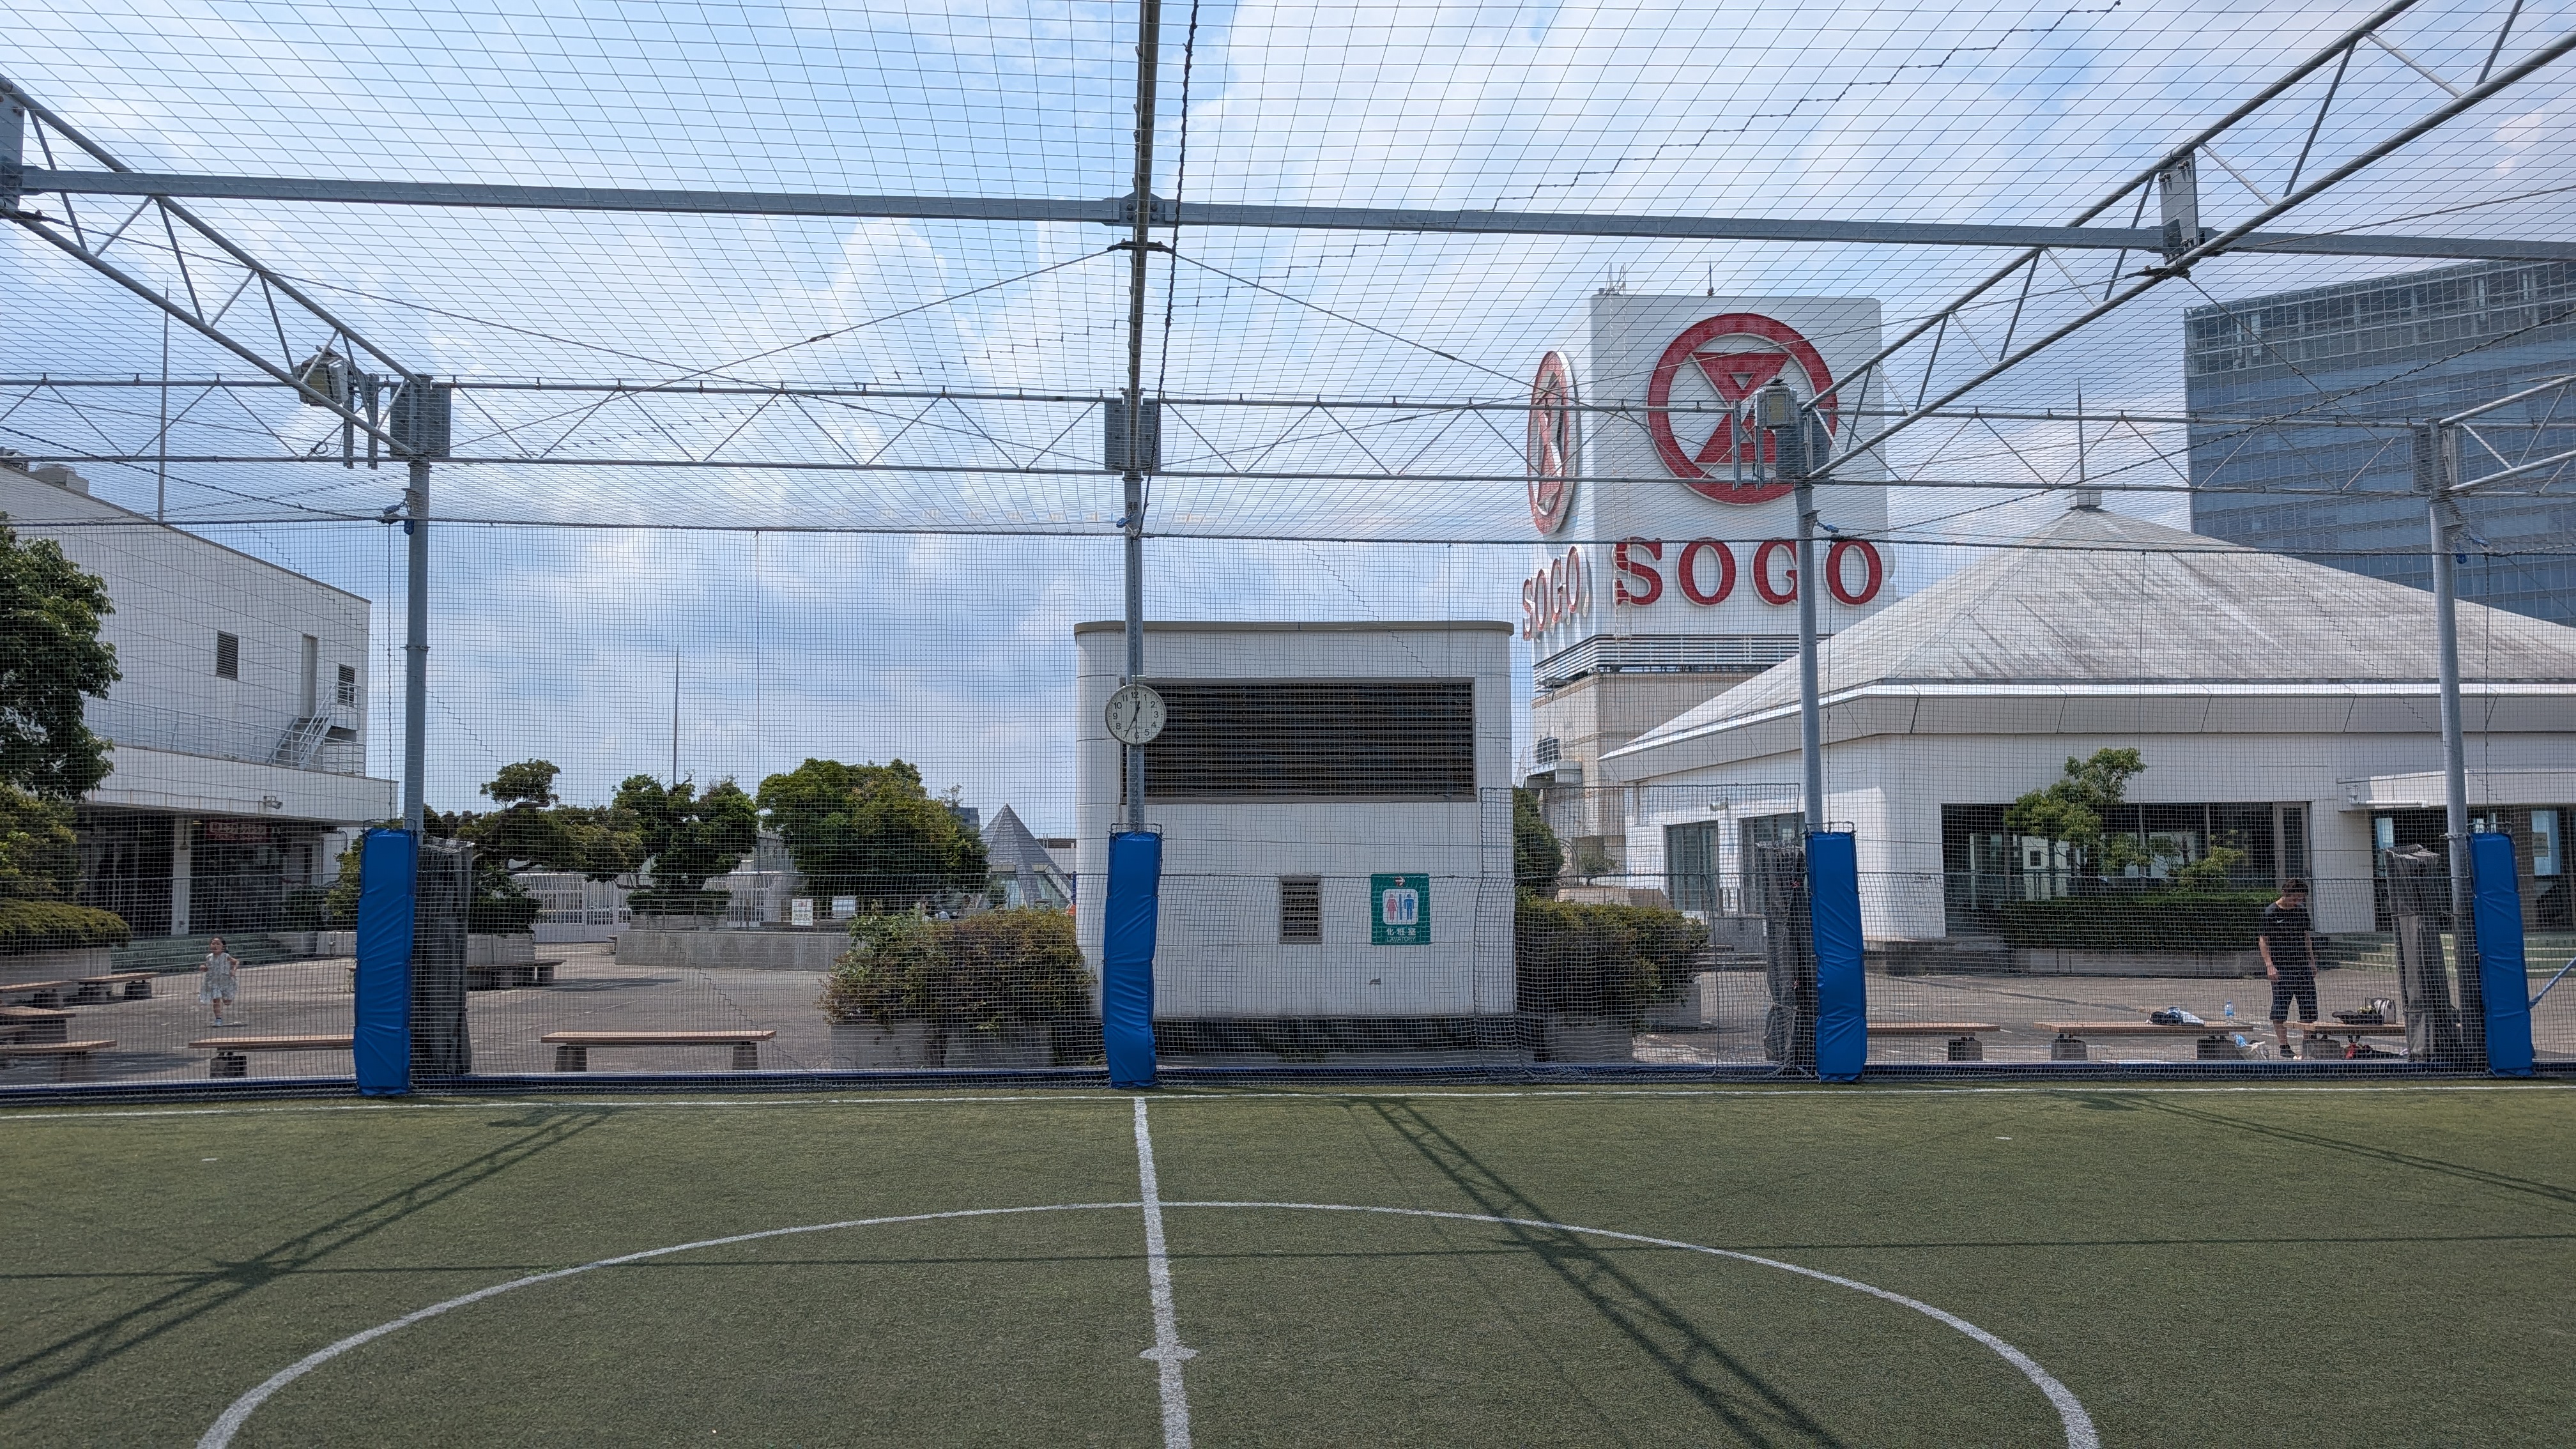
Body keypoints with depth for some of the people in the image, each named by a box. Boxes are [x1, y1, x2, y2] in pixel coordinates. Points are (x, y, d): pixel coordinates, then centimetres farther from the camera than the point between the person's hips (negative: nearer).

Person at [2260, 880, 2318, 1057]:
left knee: (2309, 1005, 6)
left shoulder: (2301, 911, 11)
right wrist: (2269, 965, -15)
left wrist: (2312, 961, 16)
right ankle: (2284, 1046, 5)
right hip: (2281, 967, -6)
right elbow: (2263, 941, -7)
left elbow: (2307, 937, 20)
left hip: (2302, 965, 6)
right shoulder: (2270, 913, -6)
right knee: (2280, 1006, -2)